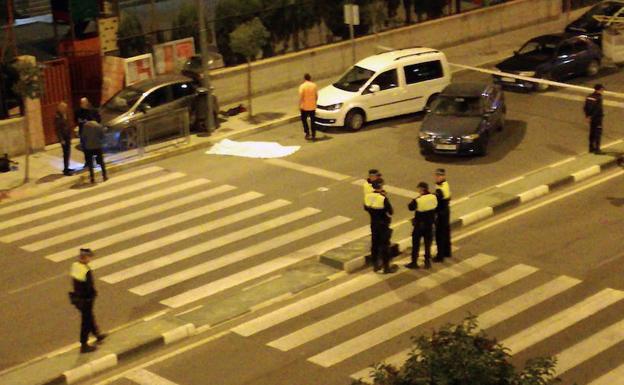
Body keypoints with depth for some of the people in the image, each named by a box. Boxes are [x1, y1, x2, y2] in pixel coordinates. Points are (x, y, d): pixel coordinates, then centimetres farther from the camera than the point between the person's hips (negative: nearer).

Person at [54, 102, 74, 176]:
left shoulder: (64, 115, 8)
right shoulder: (57, 117, -17)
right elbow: (57, 129, -18)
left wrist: (70, 136, 14)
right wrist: (61, 139, -19)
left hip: (67, 137, 8)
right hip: (63, 137, -8)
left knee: (67, 153, 14)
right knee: (66, 153, -6)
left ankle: (66, 168, 24)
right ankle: (65, 170, -1)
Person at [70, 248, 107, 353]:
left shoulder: (75, 266, -5)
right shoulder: (87, 271, -30)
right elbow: (90, 287, -26)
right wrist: (94, 293, -5)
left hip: (77, 296, 8)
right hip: (86, 299, -8)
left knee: (89, 316, 27)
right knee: (86, 321, 6)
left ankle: (97, 335, 48)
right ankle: (84, 345, 17)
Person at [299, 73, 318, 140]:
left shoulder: (302, 86, -13)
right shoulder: (314, 85, -2)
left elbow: (301, 97, -17)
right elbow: (316, 96, 5)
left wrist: (300, 105, -7)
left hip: (305, 107, -3)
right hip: (312, 106, 3)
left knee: (304, 119, 14)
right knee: (312, 120, 13)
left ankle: (307, 133, 6)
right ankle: (313, 135, 14)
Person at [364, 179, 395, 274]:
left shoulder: (368, 196, -7)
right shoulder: (383, 198, -24)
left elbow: (366, 208, 7)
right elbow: (391, 211, -16)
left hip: (373, 224, 5)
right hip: (383, 224, -5)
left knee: (374, 244, 16)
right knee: (385, 245, 4)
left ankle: (375, 265, 24)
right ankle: (386, 267, 9)